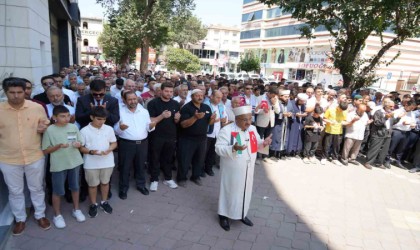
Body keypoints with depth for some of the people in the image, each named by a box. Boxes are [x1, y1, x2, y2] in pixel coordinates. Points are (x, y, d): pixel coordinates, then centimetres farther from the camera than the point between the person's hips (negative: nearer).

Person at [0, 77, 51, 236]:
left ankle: (40, 215, 36)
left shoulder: (37, 107, -8)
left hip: (35, 157, 0)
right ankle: (20, 219, 37)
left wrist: (43, 128, -16)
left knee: (37, 188, 16)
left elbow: (46, 126, 5)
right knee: (15, 191, 17)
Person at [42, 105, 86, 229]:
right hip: (58, 165, -3)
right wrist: (58, 146, -23)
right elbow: (45, 151, -8)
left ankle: (76, 209, 36)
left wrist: (78, 144, -17)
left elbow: (81, 142, 6)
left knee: (75, 187, 17)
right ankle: (57, 215, 29)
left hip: (74, 162, 3)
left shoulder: (73, 127, -2)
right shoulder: (49, 130, -11)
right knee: (57, 191, 9)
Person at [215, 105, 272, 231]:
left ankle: (242, 214, 40)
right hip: (232, 171, -6)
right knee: (230, 191, 8)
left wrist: (263, 143, -7)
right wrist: (233, 148, -37)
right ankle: (224, 215, 28)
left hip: (248, 169, 6)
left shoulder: (252, 129, 2)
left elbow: (256, 143, 15)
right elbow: (219, 149, -22)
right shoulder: (227, 130, -19)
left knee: (246, 191, 19)